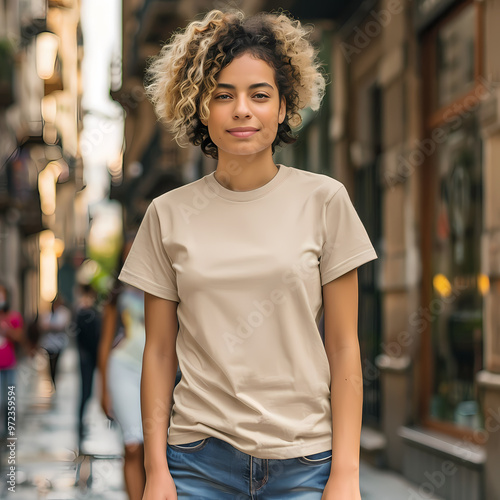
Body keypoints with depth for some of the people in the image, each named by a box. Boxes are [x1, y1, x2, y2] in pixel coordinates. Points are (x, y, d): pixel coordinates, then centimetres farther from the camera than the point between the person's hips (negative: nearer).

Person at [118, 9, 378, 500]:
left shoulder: (324, 200, -1)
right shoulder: (168, 214, 3)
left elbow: (343, 347, -1)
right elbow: (159, 352, 5)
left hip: (303, 459, -1)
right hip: (199, 458, 1)